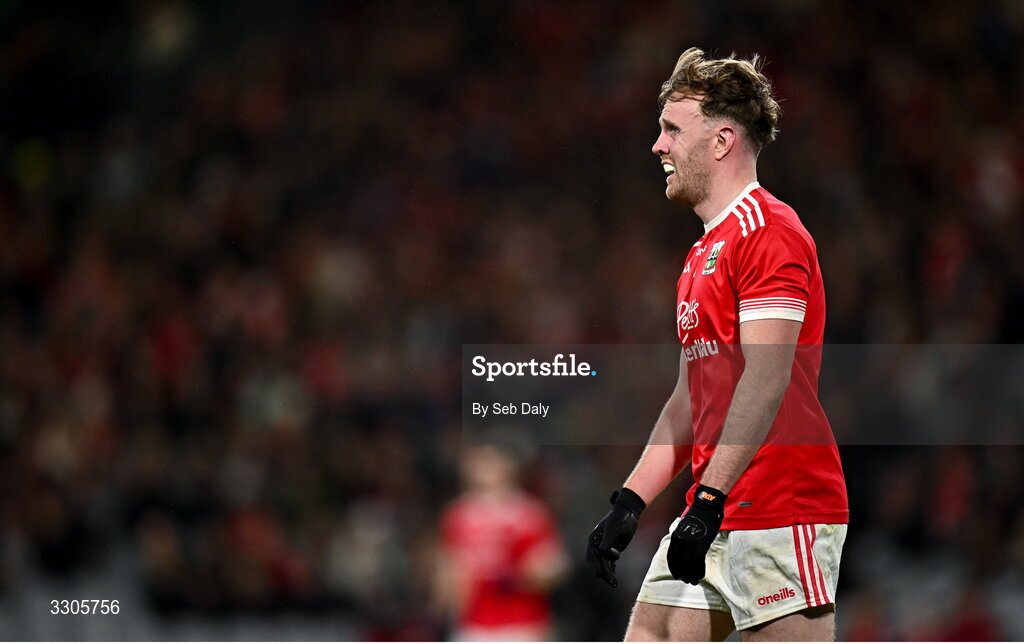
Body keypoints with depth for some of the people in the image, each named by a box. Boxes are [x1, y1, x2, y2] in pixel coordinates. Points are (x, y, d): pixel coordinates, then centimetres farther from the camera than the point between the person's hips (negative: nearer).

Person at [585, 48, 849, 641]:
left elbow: (767, 378, -21)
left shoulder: (769, 230, -10)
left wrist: (710, 501, -25)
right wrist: (628, 504, 19)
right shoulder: (701, 257, 21)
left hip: (782, 519, -10)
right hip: (712, 523, 10)